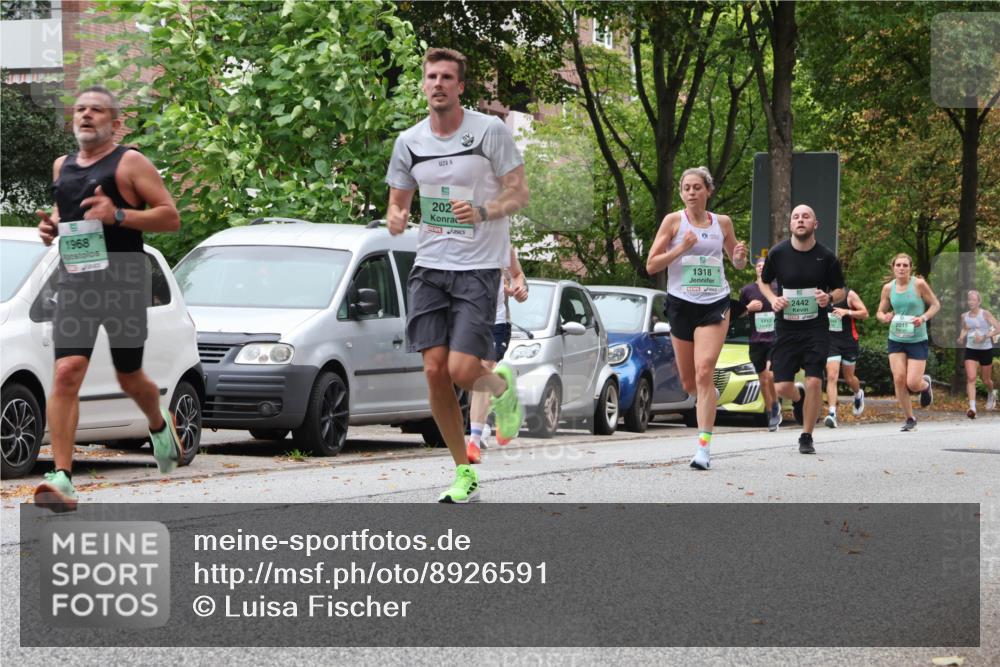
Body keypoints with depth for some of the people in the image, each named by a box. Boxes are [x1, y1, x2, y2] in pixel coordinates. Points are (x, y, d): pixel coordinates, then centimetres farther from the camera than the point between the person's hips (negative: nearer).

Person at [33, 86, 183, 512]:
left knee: (129, 378, 10)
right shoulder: (62, 167, 15)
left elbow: (171, 218, -7)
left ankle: (159, 426, 46)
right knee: (67, 372, -14)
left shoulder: (130, 163, -2)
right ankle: (62, 478, -20)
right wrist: (51, 224, 8)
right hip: (75, 281, 4)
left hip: (123, 280, -4)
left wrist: (118, 214, -20)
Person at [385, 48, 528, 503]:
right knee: (435, 371, -3)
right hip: (430, 266, 4)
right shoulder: (409, 142, 6)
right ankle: (464, 475, 10)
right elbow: (399, 200, 15)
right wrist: (395, 218, -9)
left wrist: (482, 212, -22)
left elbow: (519, 193, -4)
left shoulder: (490, 131, -6)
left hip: (479, 266, -4)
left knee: (462, 371, -15)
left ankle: (502, 385, 23)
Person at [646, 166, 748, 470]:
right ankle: (710, 394, 48)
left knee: (704, 372, -17)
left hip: (715, 304, -1)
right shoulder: (673, 221, 0)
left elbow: (737, 262, 22)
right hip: (681, 304, 1)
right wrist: (681, 248, -17)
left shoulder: (722, 223, 7)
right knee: (689, 383, 10)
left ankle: (704, 447, -19)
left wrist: (740, 257, -2)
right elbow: (651, 265, -3)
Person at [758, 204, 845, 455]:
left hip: (816, 327, -1)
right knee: (782, 387, -4)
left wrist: (829, 297, -15)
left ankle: (806, 438, 4)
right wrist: (773, 299, -6)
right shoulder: (778, 253, -2)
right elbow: (763, 281, 14)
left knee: (814, 381, -12)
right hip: (786, 328, 1)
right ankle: (799, 397, 36)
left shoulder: (826, 256, -3)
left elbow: (840, 290, 8)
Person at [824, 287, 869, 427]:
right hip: (830, 341, 1)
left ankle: (858, 394, 48)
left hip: (849, 342, -1)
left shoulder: (849, 295, -5)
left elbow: (865, 313, -5)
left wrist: (847, 312, -19)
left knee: (849, 378, 13)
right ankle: (831, 413, -20)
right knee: (831, 376, -14)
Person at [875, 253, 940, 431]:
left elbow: (936, 305, -1)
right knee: (899, 379, -9)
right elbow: (880, 312, 10)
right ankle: (910, 419, 8)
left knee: (913, 383, -9)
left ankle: (926, 384, 30)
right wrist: (884, 317, -14)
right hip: (896, 339, 3)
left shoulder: (919, 284, -10)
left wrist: (924, 317, -18)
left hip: (917, 340, -3)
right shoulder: (888, 288, 1)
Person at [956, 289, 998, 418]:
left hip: (985, 349, -2)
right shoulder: (965, 316, 3)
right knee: (971, 378, -14)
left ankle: (991, 393, 47)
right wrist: (962, 337, 2)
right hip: (970, 350, 2)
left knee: (986, 380, 12)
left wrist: (984, 336, -23)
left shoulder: (985, 314, -9)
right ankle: (972, 407, -20)